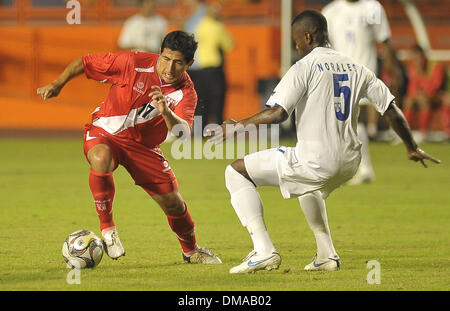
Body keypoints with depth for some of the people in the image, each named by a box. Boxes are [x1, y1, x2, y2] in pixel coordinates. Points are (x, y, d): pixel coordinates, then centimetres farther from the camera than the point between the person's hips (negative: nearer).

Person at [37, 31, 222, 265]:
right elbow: (85, 63, -10)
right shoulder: (133, 63, -21)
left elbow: (182, 133, -33)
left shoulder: (185, 93, -15)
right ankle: (107, 228, -24)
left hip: (143, 145, 3)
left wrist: (166, 112, -50)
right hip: (104, 133, -3)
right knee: (101, 158, -39)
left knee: (173, 202, 2)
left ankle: (191, 251, 33)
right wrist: (58, 84, -13)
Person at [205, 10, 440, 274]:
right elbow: (393, 112, 11)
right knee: (308, 186, 41)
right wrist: (412, 149, 24)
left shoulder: (305, 67, -8)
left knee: (237, 172, 5)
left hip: (315, 163, -7)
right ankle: (327, 255, 34)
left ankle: (264, 250, -7)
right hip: (349, 164, 8)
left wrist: (238, 127, -8)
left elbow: (278, 113, -19)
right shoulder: (355, 67, 10)